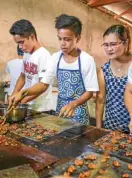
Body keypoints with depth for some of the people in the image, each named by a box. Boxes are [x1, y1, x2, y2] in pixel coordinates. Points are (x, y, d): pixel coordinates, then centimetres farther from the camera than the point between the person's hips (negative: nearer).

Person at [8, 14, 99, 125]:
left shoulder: (87, 60, -15)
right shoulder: (56, 58, -3)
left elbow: (90, 92, -12)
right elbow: (44, 84, -1)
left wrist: (73, 104, -28)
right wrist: (23, 92, -16)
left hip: (79, 115, -4)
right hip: (60, 111, 4)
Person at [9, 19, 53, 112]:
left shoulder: (44, 55, -18)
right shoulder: (26, 54, 5)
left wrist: (22, 101, -22)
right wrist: (13, 95, 4)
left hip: (41, 109, -7)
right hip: (28, 106, 7)